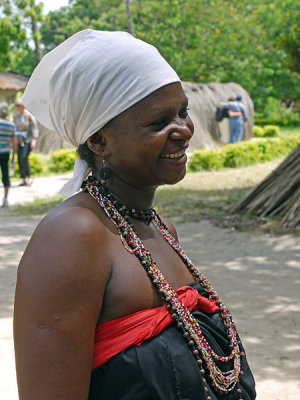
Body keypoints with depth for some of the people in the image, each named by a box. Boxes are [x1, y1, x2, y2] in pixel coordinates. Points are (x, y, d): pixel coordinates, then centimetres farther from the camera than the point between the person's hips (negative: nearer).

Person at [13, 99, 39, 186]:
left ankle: (30, 176, -4)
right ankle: (24, 180, 7)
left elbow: (34, 128, -8)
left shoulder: (29, 115, -7)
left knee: (24, 157, -20)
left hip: (28, 140, -6)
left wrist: (34, 140, -16)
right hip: (20, 141, 6)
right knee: (20, 160, 0)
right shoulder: (16, 116, 11)